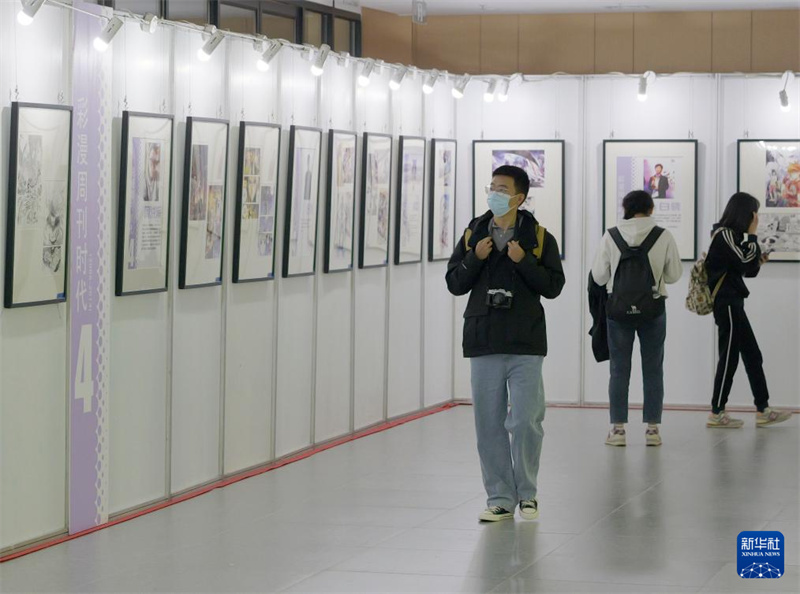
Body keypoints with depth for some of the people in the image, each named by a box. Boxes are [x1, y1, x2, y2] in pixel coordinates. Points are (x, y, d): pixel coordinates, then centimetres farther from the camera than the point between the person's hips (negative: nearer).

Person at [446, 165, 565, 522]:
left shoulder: (539, 237, 1)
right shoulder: (473, 234, 9)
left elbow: (553, 286, -3)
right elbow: (454, 284, 7)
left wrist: (523, 261, -16)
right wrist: (475, 258, -9)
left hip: (525, 345, -3)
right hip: (483, 344, 3)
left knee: (526, 421, -5)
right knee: (489, 425, 4)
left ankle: (526, 493, 13)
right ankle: (500, 498, 13)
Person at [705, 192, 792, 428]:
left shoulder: (730, 236, 17)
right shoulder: (723, 234, -13)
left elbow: (746, 270, 17)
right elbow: (745, 262, -17)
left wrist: (759, 260, 1)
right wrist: (752, 234, -10)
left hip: (731, 303, 10)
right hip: (727, 303, -10)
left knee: (752, 356, 9)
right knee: (729, 357, -5)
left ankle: (763, 411, 10)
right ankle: (716, 413, 0)